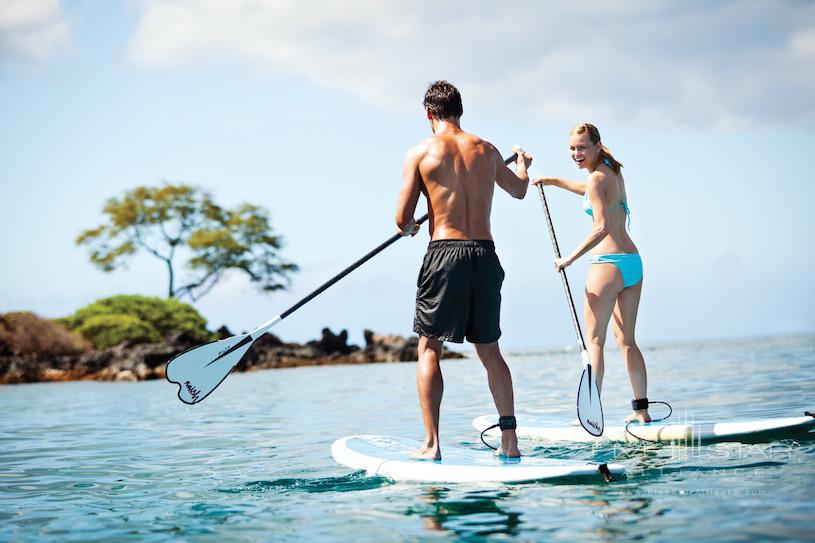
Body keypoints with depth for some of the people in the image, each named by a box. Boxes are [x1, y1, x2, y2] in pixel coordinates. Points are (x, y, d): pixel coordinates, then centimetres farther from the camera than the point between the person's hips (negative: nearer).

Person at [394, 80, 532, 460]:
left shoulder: (420, 152, -1)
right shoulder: (487, 150, 11)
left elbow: (403, 220, -3)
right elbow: (518, 189, 32)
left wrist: (409, 227, 22)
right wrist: (522, 165, 55)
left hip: (444, 254, -4)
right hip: (485, 255, 4)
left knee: (429, 350, 5)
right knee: (490, 351, 14)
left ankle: (431, 445, 0)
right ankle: (509, 439, 10)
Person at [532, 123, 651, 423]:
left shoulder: (597, 177, -11)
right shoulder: (614, 173, 15)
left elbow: (603, 227, -21)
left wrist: (570, 258, -17)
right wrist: (554, 181, 38)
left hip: (608, 263, -9)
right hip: (633, 263, 9)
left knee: (594, 340, -2)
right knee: (627, 340, 12)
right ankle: (641, 410, 11)